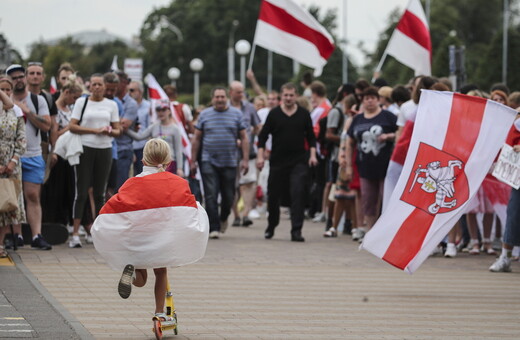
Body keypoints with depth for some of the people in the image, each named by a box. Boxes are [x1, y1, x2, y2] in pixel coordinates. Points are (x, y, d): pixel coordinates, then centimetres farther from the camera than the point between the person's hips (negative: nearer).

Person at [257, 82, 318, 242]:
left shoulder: (304, 114, 5)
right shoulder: (274, 114, 2)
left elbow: (311, 137, 11)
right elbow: (263, 136, 4)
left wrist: (312, 155, 0)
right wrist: (260, 156, -5)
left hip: (299, 162, -1)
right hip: (277, 162, 1)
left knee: (298, 193, -13)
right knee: (273, 195, 9)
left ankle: (296, 230, -13)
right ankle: (271, 226, 31)